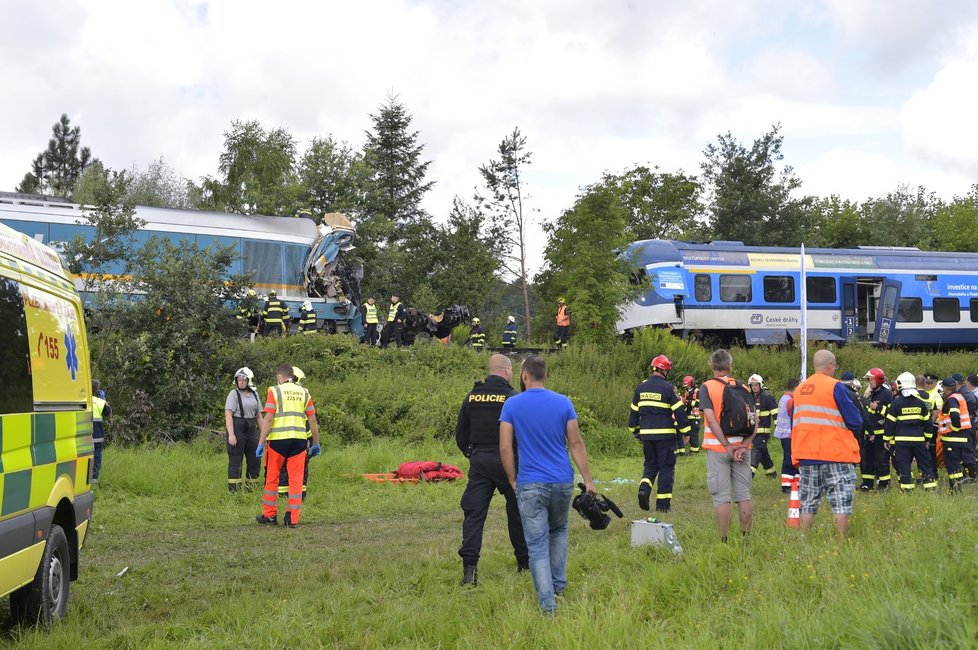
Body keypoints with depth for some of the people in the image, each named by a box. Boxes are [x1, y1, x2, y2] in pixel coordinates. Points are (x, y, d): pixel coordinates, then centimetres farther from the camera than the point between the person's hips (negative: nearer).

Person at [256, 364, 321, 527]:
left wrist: (261, 443, -6)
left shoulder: (275, 391, 0)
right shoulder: (304, 393, 10)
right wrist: (316, 443, 16)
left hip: (278, 440, -2)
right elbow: (312, 420, 9)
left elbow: (268, 419, -8)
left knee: (272, 479, 11)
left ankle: (270, 515, 19)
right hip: (299, 440, 3)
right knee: (296, 480, 6)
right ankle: (293, 518, 4)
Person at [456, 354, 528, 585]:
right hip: (506, 462, -3)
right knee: (517, 512, 12)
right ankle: (524, 562, 23)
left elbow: (460, 433, 10)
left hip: (478, 462, 3)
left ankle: (469, 566, -8)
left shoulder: (472, 397, 5)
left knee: (473, 513, 2)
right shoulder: (513, 398, -9)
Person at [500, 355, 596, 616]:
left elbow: (505, 448, -5)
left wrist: (513, 480, 7)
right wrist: (588, 480, 6)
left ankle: (548, 603, -4)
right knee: (558, 531, 26)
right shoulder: (563, 403, 1)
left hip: (530, 484, -3)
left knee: (537, 545, 1)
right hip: (562, 482, 3)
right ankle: (559, 585, 28)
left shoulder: (512, 405, -4)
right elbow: (576, 444, 1)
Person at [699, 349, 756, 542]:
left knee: (721, 497, 0)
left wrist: (728, 446, -14)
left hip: (718, 448, -3)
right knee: (744, 495, 10)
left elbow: (711, 419, -15)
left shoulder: (706, 387, -5)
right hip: (742, 448, 4)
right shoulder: (742, 387, 7)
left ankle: (724, 540, 1)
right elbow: (754, 421, -1)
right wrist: (743, 446, -8)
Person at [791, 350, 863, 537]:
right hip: (836, 454, -6)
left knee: (808, 504, 11)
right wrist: (853, 428, 12)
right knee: (841, 503, -2)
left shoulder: (799, 389, 10)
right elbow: (855, 421, -9)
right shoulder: (835, 387, -9)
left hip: (805, 455, 6)